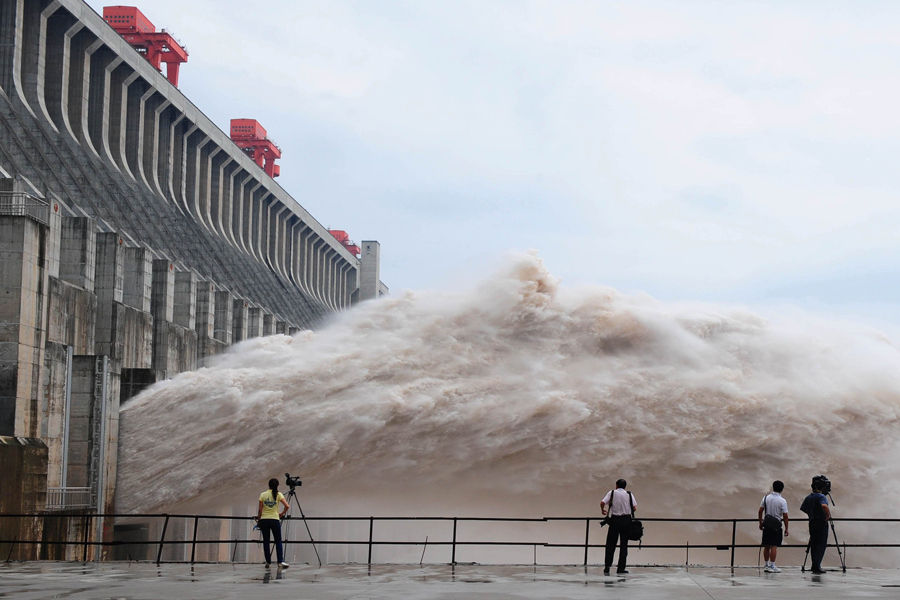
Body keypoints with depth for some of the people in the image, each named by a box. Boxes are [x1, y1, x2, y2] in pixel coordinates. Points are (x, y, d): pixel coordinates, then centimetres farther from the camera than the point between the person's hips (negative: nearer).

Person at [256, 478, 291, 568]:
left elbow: (260, 510, 1)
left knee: (266, 541, 9)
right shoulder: (278, 494, -1)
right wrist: (282, 514, 7)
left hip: (264, 520, 1)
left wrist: (258, 518, 15)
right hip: (275, 520, -1)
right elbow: (287, 506, -9)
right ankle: (280, 561, -10)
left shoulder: (263, 495, 2)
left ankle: (268, 561, 8)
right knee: (278, 541, 3)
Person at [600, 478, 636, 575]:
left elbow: (602, 503, -9)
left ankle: (607, 567, -3)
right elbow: (634, 507, -3)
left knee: (611, 544, 5)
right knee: (624, 544, 6)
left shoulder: (612, 493, 1)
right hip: (626, 519, 1)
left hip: (615, 520, -1)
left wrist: (602, 510, 11)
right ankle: (621, 568, 6)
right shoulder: (629, 494, 4)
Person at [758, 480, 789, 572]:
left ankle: (767, 565, 19)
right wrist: (786, 529, -4)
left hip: (767, 522, 4)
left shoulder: (766, 497, 3)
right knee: (774, 546, -3)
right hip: (776, 523, -4)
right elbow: (785, 516, -10)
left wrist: (760, 522, 15)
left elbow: (760, 511, 4)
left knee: (766, 546, 11)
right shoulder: (782, 501, -8)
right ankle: (772, 566, -5)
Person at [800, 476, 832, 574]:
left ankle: (815, 567, 10)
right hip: (822, 523, -6)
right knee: (821, 545, -3)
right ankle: (816, 566, -11)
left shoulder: (808, 498, 9)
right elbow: (824, 506, -32)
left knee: (813, 545, 10)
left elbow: (803, 509, 17)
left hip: (812, 523, 6)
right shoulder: (821, 497, -13)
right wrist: (828, 515, -17)